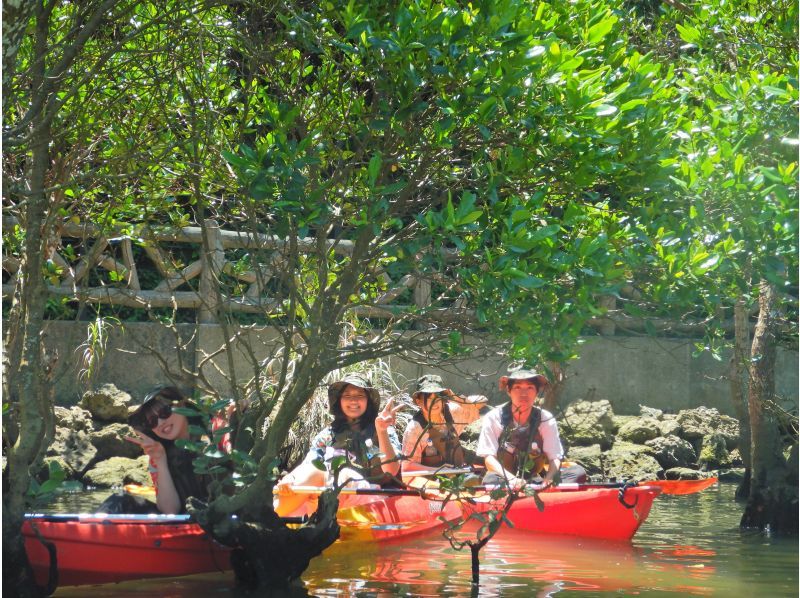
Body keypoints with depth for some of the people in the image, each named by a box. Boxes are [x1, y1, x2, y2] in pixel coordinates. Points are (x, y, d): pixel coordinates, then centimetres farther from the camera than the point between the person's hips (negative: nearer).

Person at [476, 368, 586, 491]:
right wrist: (512, 479, -28)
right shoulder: (493, 418, -4)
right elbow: (489, 459, -10)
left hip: (535, 479, 3)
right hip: (504, 478, -3)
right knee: (491, 480, -36)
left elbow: (555, 458, -3)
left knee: (578, 471, -20)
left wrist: (548, 479, -27)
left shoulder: (546, 419, 1)